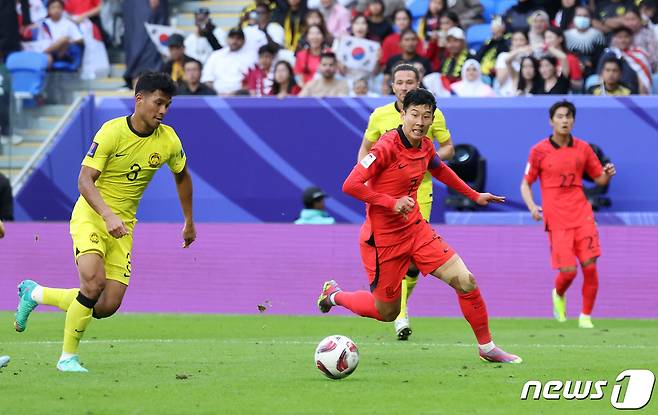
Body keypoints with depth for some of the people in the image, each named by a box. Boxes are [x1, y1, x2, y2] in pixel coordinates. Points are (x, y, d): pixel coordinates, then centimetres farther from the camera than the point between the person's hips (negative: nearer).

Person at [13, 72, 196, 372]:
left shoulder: (169, 141, -2)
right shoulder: (111, 132, -16)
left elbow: (182, 176, 19)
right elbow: (85, 180, -21)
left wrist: (189, 222, 23)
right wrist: (108, 216, -35)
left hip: (124, 225, 5)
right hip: (90, 215, -5)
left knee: (108, 307, -6)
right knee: (94, 282, -28)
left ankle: (35, 294, 19)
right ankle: (68, 356, -9)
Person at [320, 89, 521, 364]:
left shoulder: (425, 146, 1)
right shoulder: (388, 147, -21)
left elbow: (440, 170, 26)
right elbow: (350, 186, -26)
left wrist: (474, 196, 28)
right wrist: (392, 203, -30)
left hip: (416, 229, 6)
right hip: (383, 237, -6)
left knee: (466, 281, -6)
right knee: (387, 312, 8)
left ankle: (486, 348, 10)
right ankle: (334, 295, 36)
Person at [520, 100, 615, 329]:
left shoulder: (583, 148, 7)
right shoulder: (539, 151, 0)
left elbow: (600, 179, 16)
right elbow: (525, 184, 6)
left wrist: (608, 174, -8)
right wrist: (532, 207, -11)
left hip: (582, 216, 3)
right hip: (557, 220, -2)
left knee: (590, 267, -7)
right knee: (568, 271, -9)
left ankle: (586, 317, 8)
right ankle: (558, 295, 27)